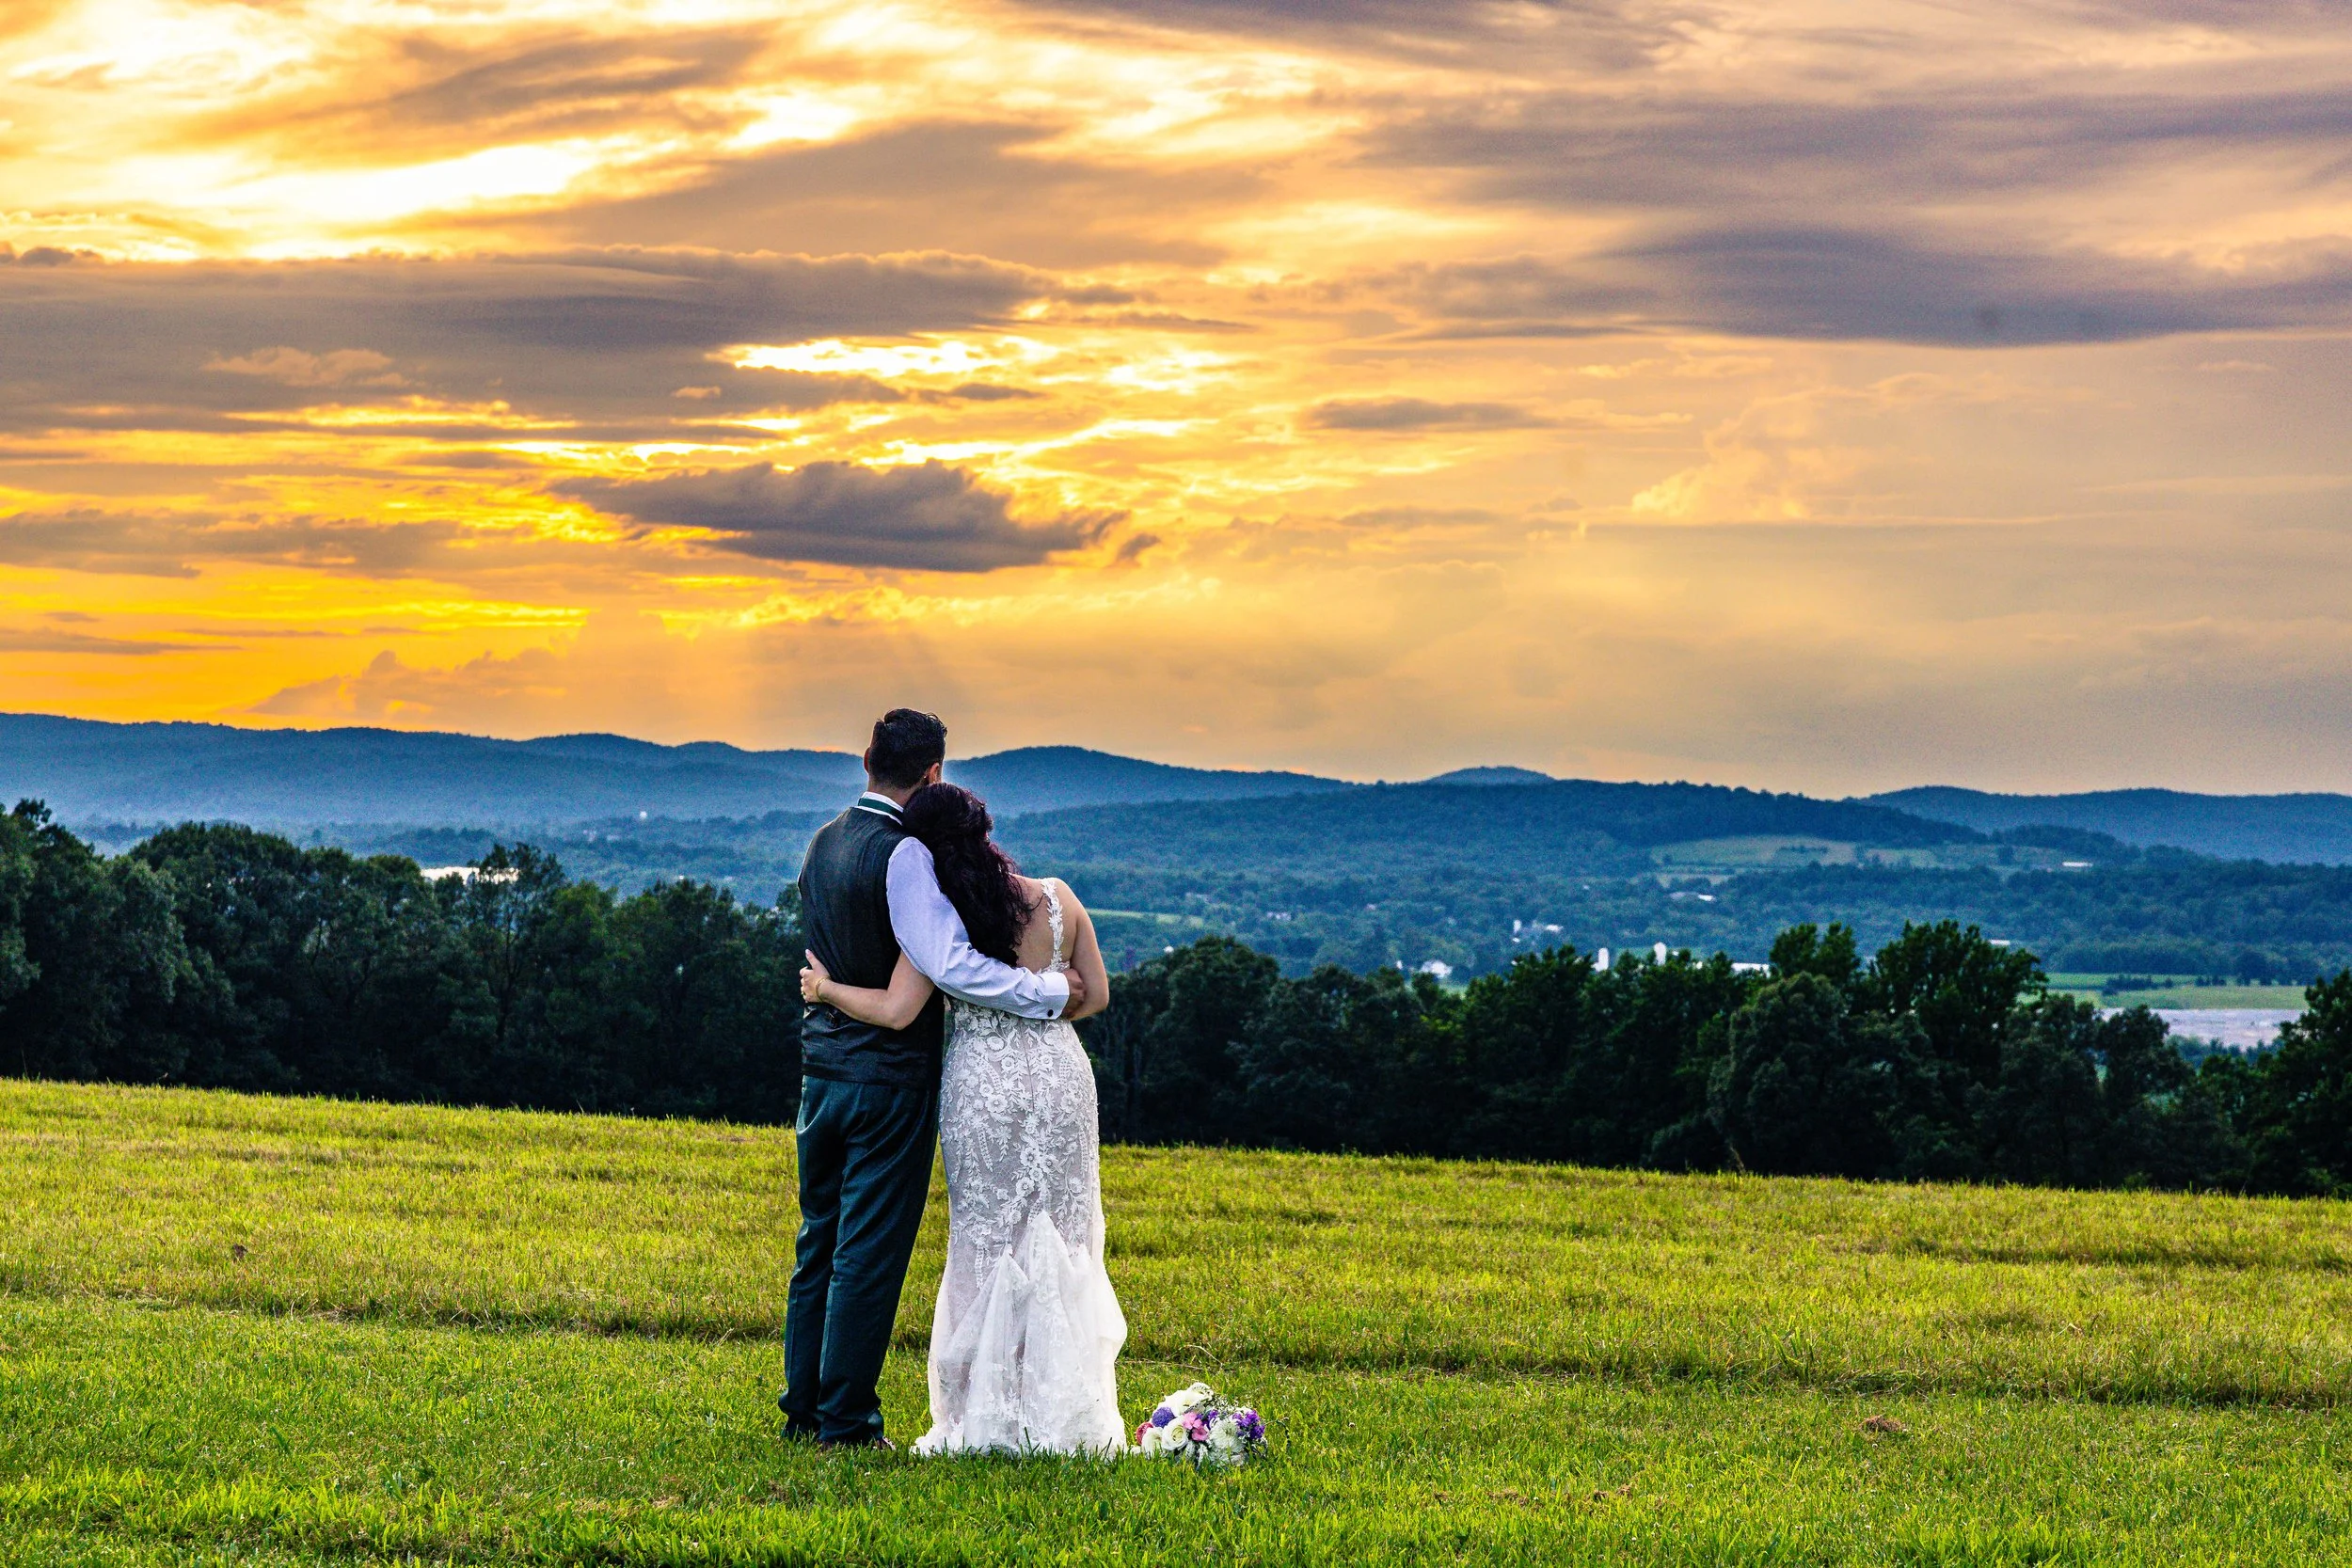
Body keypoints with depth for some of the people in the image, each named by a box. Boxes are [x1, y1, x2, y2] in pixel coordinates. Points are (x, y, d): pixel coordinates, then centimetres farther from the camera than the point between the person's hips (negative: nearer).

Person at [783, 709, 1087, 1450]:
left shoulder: (821, 844, 7)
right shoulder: (902, 854, -18)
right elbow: (950, 965, -25)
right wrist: (1048, 991, -17)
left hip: (823, 1066, 8)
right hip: (890, 1076, -8)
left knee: (820, 1241, 15)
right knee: (870, 1251, 0)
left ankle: (803, 1407, 21)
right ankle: (845, 1419, 3)